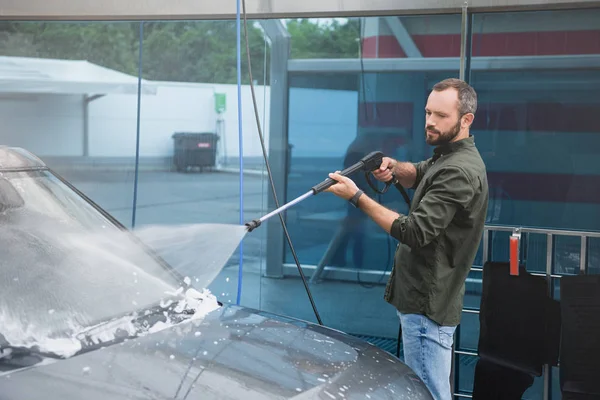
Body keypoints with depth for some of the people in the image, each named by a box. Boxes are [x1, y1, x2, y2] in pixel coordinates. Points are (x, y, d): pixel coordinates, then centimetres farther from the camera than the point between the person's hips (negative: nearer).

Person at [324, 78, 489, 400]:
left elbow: (415, 232, -25)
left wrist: (357, 197, -22)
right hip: (426, 299, 11)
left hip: (427, 306, -11)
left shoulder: (459, 172, -21)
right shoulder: (449, 157, 12)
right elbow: (418, 175, 26)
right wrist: (394, 167, 1)